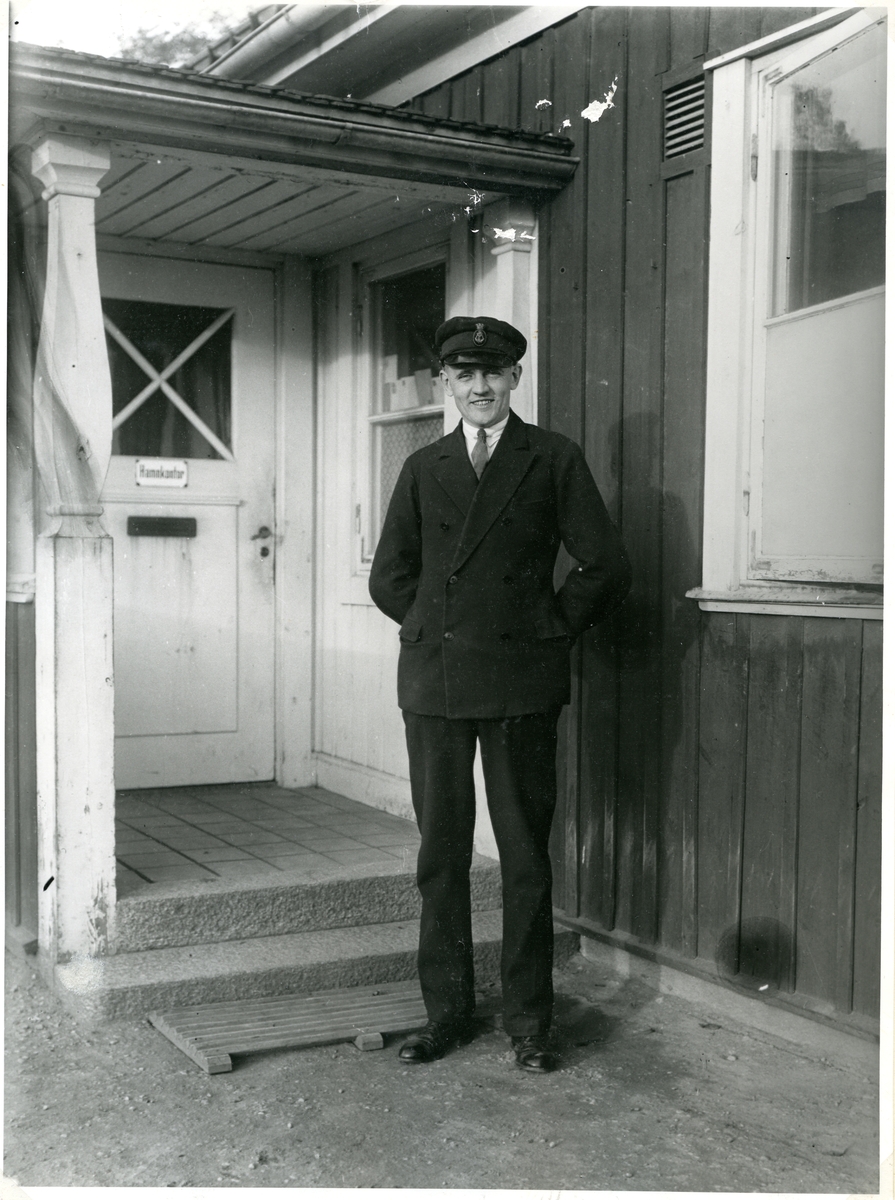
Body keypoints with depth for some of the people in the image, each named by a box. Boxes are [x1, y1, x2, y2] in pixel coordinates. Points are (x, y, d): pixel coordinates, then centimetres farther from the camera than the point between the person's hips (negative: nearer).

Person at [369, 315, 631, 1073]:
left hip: (520, 683, -3)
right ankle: (447, 1012, 20)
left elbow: (606, 569, 4)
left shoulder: (554, 460, 5)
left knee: (525, 855, 3)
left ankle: (528, 1022, 14)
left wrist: (551, 630, 0)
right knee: (440, 853, 7)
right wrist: (435, 627, 9)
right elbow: (389, 577, 19)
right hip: (433, 682, 3)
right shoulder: (423, 469, 14)